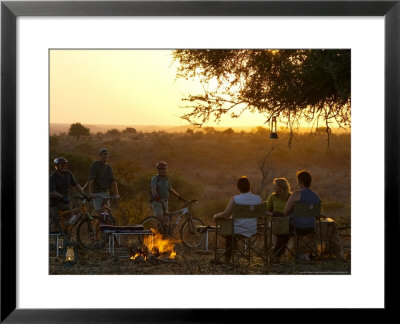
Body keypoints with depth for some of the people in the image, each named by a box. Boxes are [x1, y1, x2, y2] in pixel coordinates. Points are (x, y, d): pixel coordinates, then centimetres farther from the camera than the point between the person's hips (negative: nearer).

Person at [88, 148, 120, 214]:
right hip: (96, 194, -6)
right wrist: (90, 193, -31)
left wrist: (116, 193, -9)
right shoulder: (95, 165, -9)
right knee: (99, 212, -13)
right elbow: (91, 179, -20)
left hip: (106, 193, 6)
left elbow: (113, 181, 3)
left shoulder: (109, 167, 9)